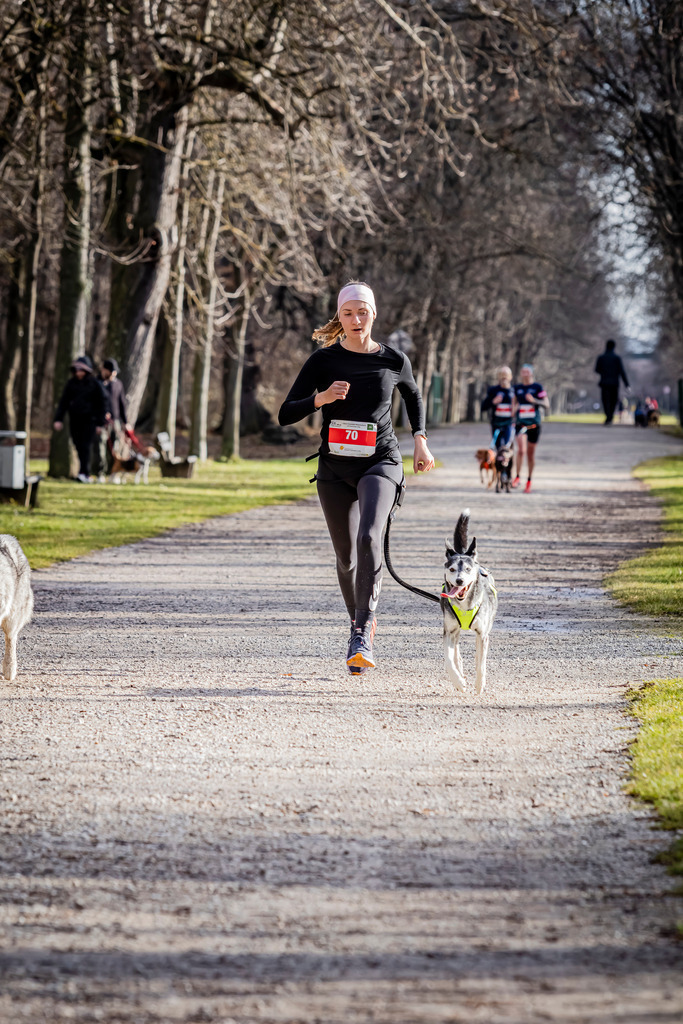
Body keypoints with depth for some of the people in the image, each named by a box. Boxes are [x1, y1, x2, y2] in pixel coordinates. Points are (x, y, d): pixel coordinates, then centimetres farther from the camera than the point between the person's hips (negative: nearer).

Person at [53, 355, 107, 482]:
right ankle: (86, 475, 12)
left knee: (85, 447, -13)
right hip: (75, 419, 4)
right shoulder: (71, 383, 6)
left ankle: (83, 473, -19)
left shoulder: (94, 384, -1)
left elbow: (101, 404, 2)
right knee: (79, 448, 5)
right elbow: (64, 402, 8)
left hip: (89, 420, -4)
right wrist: (58, 419, -1)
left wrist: (100, 423, -2)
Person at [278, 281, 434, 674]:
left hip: (380, 462, -2)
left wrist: (421, 441, 12)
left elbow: (414, 396, 23)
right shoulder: (324, 360, 0)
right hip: (335, 467, 2)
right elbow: (285, 414, -2)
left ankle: (362, 638, -31)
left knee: (369, 537, -26)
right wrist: (320, 398, -19)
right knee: (346, 556, 9)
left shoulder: (394, 360, 2)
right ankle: (362, 620, 36)